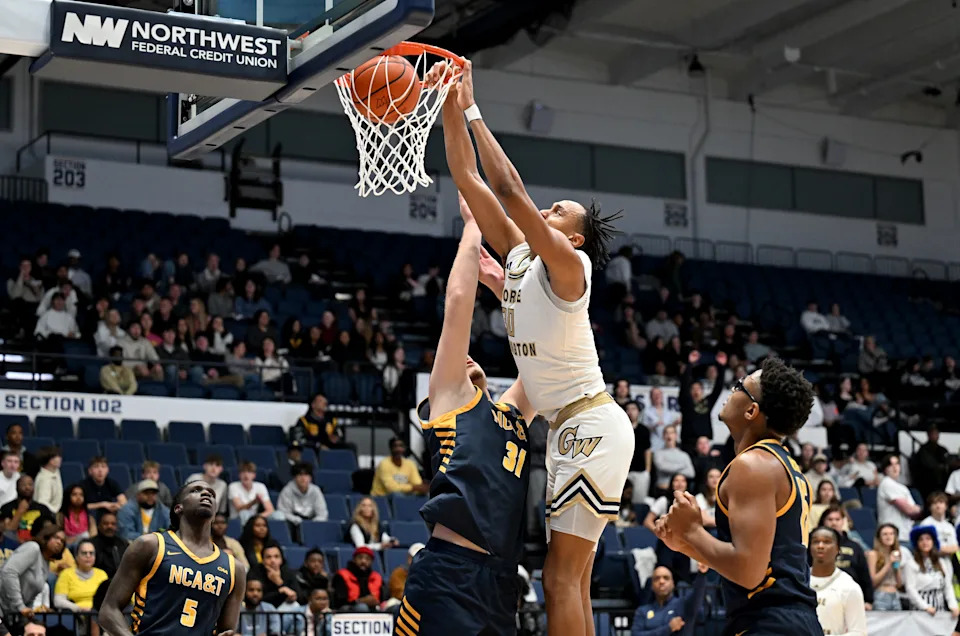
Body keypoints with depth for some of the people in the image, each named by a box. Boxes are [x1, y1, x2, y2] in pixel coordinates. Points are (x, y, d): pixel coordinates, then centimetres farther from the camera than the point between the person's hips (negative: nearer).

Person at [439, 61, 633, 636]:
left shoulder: (567, 265, -10)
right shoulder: (519, 255, 12)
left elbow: (507, 188, -19)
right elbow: (469, 180, 11)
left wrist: (473, 112, -12)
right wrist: (451, 111, 5)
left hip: (592, 426, -10)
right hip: (571, 428, 10)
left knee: (562, 576, -13)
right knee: (571, 579, 10)